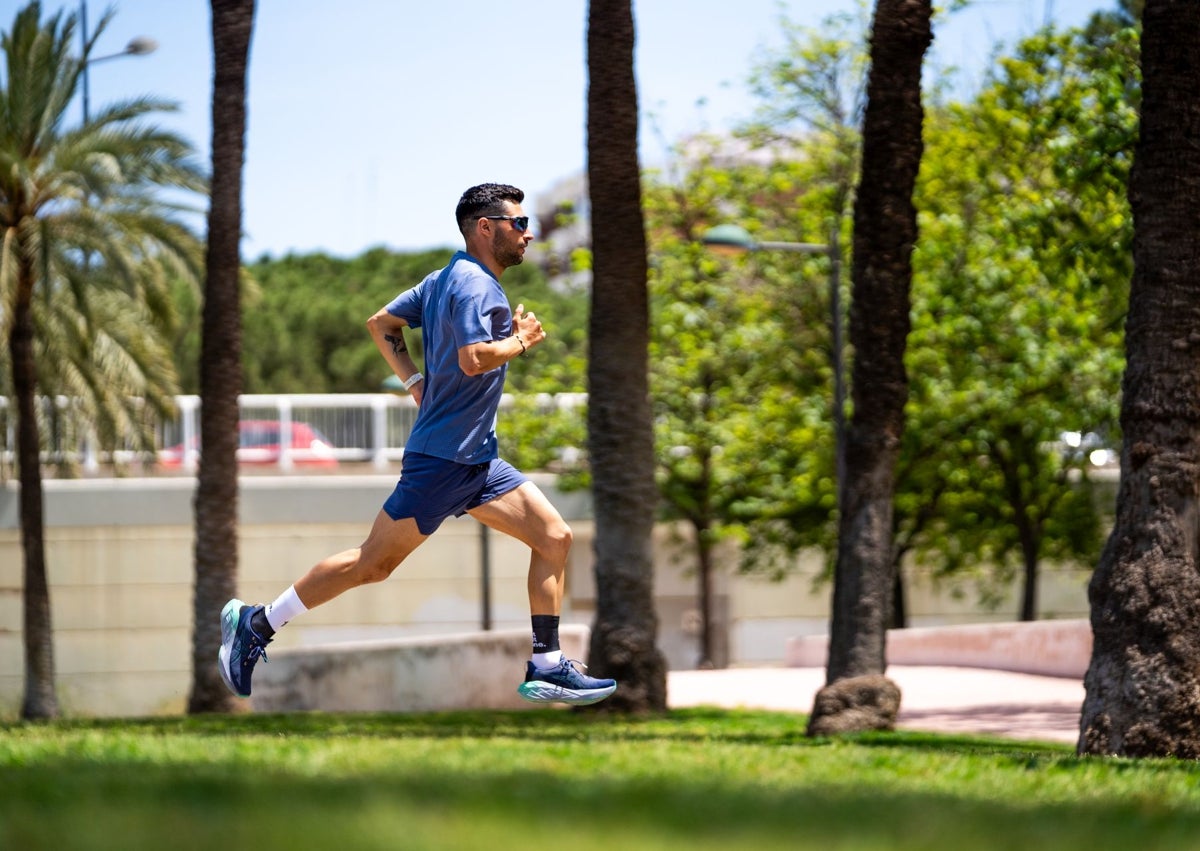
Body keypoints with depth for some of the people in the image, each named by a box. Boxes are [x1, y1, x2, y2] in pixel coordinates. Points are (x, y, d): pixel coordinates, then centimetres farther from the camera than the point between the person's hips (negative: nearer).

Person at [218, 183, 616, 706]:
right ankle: (255, 625, 9)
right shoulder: (474, 284, -15)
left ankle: (546, 668, 1)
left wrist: (416, 382, 13)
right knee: (373, 563, -2)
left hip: (477, 461, 10)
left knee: (554, 537, 1)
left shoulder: (443, 280, 15)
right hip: (443, 460, -10)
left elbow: (381, 323, 21)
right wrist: (520, 341, -11)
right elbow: (474, 359, -28)